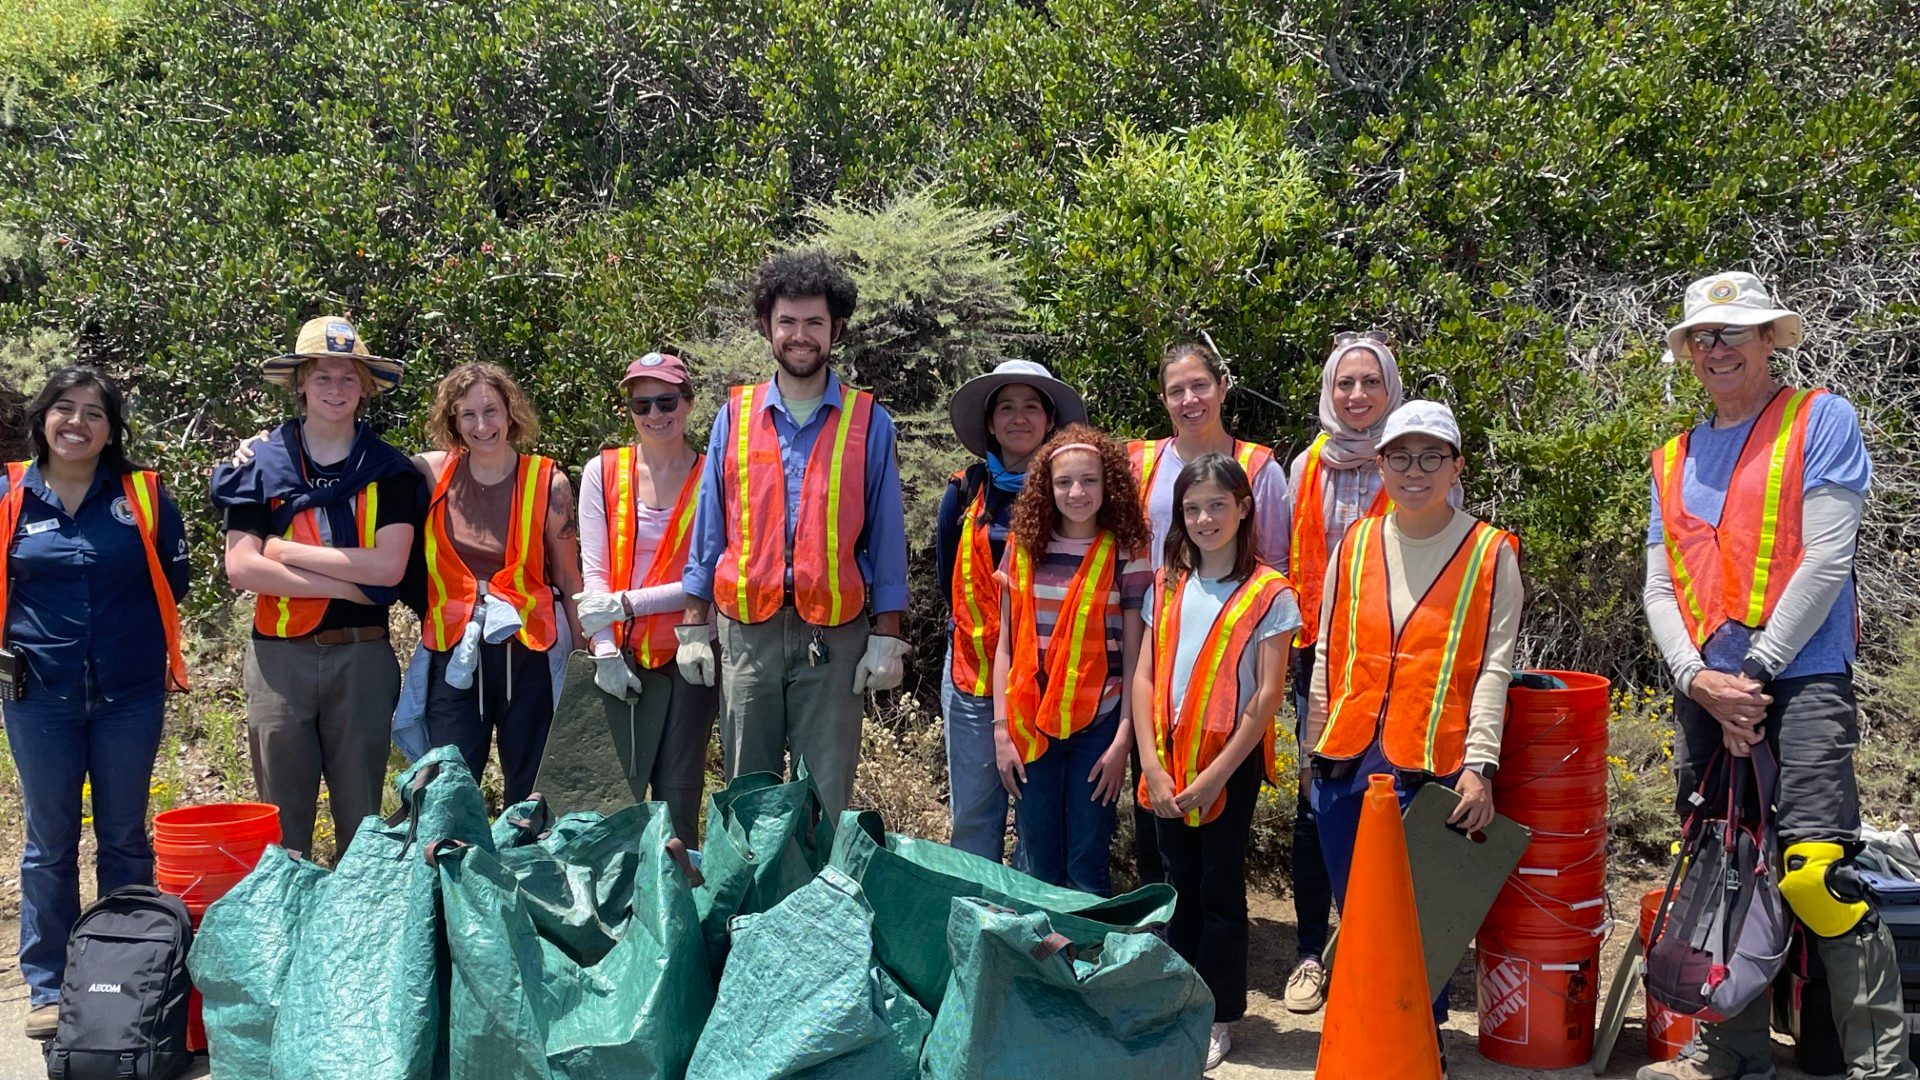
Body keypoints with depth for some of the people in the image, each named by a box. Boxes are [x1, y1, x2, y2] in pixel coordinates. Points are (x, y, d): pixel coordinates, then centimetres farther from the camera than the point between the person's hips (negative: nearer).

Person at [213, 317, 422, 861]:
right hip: (279, 654, 0)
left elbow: (388, 566, -10)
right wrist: (346, 585, -12)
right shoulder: (259, 462, 3)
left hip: (362, 655, 0)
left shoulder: (388, 470, 4)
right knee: (282, 820, 7)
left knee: (360, 819, 8)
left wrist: (288, 552, -10)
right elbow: (241, 568, -7)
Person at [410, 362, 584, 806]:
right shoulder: (431, 473, 1)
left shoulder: (547, 482, -3)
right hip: (453, 653, 1)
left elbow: (569, 579, 2)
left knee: (529, 793, 8)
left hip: (528, 651, -1)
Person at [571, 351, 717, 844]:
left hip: (689, 653, -1)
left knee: (679, 799, 4)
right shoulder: (602, 471, 6)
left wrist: (625, 603, -12)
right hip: (625, 657, 1)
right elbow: (594, 571, 3)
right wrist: (605, 651, -7)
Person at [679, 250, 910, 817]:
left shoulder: (868, 423, 3)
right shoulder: (735, 416, 8)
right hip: (747, 630, 2)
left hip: (834, 635, -2)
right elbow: (709, 530, 10)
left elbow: (886, 538, 3)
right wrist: (694, 626, 5)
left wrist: (887, 637, -3)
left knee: (826, 798, 3)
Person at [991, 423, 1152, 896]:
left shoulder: (1125, 555, -2)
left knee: (1087, 871, 2)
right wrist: (1001, 729, 0)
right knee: (1038, 867, 7)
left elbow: (1134, 655, -3)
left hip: (1098, 726, -2)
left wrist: (1123, 739, -9)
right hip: (1031, 726, 2)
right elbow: (1005, 645, 5)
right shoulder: (1022, 548, 4)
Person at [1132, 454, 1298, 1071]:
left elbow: (1269, 695, -10)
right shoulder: (1168, 585, 7)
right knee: (1179, 882, 12)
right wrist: (1153, 765, -5)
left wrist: (1215, 775, -13)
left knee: (1220, 887, 4)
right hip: (1169, 761, 4)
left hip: (1231, 761, -4)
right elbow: (1144, 678, 5)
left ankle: (1217, 1018, 15)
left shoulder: (1268, 594, -6)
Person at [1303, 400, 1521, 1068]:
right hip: (1346, 761, 4)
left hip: (1433, 765, -4)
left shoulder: (1491, 554, -1)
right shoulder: (1354, 545, 9)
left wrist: (1480, 767, -13)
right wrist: (1317, 744, 11)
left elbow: (1493, 668, -6)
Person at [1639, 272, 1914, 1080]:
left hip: (1800, 682, -6)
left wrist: (1754, 674, -11)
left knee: (1813, 874, -16)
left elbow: (1824, 560, -8)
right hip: (1702, 693, 6)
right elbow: (1659, 589, 12)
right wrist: (1700, 681, -6)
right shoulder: (1674, 461, 17)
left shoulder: (1821, 420, 2)